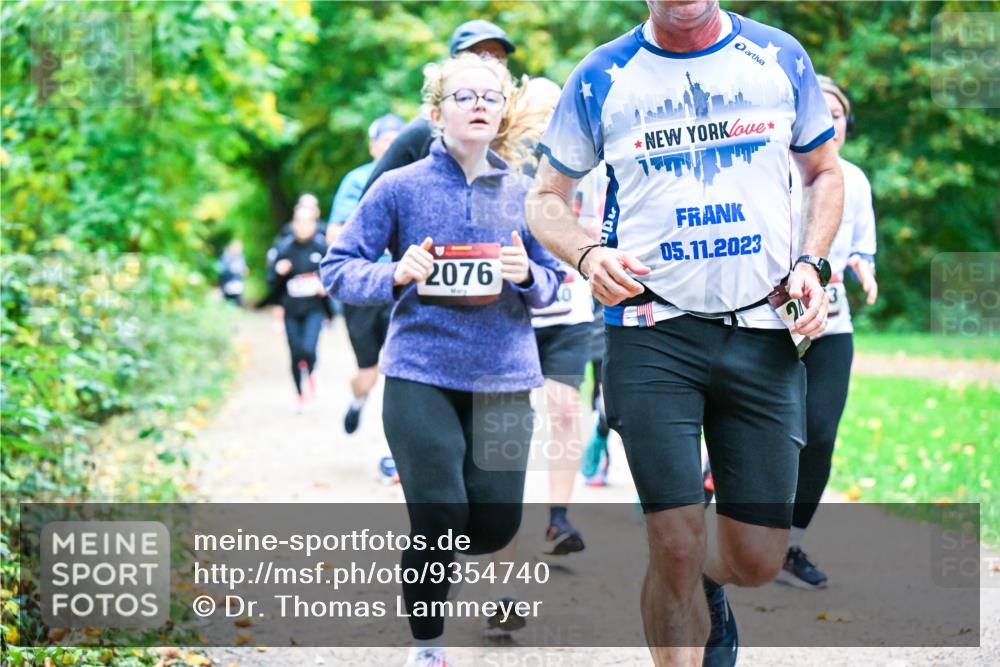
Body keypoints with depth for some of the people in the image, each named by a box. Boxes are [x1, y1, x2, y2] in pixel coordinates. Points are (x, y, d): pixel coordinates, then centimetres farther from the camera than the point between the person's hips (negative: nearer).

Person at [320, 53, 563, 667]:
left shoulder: (523, 193, 7)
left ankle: (431, 554, 36)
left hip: (503, 379, 3)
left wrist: (527, 276, -10)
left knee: (497, 526, 0)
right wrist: (395, 276, -17)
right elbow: (339, 269, 2)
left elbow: (552, 285, 12)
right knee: (440, 521, -7)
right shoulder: (402, 187, 0)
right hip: (421, 377, -3)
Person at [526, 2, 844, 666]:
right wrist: (588, 255, -11)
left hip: (764, 331, 2)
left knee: (757, 560, 2)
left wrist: (811, 264, 1)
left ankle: (704, 582, 38)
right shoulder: (602, 77, 3)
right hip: (653, 332, -2)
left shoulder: (780, 57, 6)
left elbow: (824, 171, 18)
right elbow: (546, 198, 11)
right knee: (675, 548, -10)